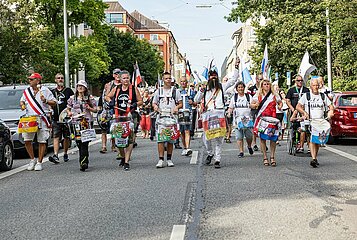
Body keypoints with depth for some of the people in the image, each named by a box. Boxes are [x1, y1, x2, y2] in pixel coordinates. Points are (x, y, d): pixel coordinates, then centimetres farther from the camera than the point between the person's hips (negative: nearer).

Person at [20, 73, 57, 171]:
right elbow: (22, 101, 26)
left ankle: (39, 162, 8)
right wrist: (22, 105, 4)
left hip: (42, 119, -3)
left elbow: (54, 102, 3)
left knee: (42, 141, -1)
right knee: (27, 140, -4)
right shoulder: (26, 91, 14)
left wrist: (45, 101, -14)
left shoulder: (45, 90, 3)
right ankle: (32, 159, 13)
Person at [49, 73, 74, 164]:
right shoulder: (52, 92, 16)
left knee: (66, 137, 6)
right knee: (56, 137, -9)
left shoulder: (68, 91, 9)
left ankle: (65, 154, 21)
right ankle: (55, 155, -18)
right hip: (56, 119, 1)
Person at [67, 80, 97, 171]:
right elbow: (68, 108, 22)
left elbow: (95, 109, 11)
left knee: (84, 142, -14)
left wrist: (89, 108, -9)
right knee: (79, 142, -2)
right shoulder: (72, 98, 15)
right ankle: (85, 161, 12)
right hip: (76, 122, 2)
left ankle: (83, 162, -18)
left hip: (87, 121, -2)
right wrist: (69, 113, 0)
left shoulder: (90, 98, 9)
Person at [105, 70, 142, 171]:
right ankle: (122, 157, 29)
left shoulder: (134, 89, 4)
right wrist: (110, 102, 3)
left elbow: (140, 101, 9)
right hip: (118, 116, 3)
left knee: (130, 139, -9)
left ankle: (126, 162, -8)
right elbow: (107, 97, 24)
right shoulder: (116, 89, 11)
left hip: (129, 116, -3)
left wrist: (135, 104, -11)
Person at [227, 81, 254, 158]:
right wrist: (229, 113, -5)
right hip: (238, 119, 1)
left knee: (249, 135, -2)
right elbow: (231, 107, 15)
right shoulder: (234, 97, 13)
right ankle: (241, 151, 2)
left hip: (248, 119, -1)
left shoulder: (248, 96, 10)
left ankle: (249, 147, 27)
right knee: (239, 137, -4)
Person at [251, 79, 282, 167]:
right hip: (261, 118, -1)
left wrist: (280, 106, -1)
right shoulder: (258, 95, 8)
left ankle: (272, 157, 5)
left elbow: (280, 102, 21)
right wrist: (256, 105, -13)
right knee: (262, 138, -1)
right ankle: (265, 158, 6)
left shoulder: (274, 95, 12)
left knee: (273, 138, -4)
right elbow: (251, 105, 9)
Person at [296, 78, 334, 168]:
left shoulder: (323, 96, 14)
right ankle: (313, 159, -28)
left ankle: (315, 157, 20)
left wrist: (331, 111, -6)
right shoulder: (306, 96, 6)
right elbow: (298, 106, 4)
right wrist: (304, 112, -13)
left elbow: (330, 106, 16)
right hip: (310, 120, -3)